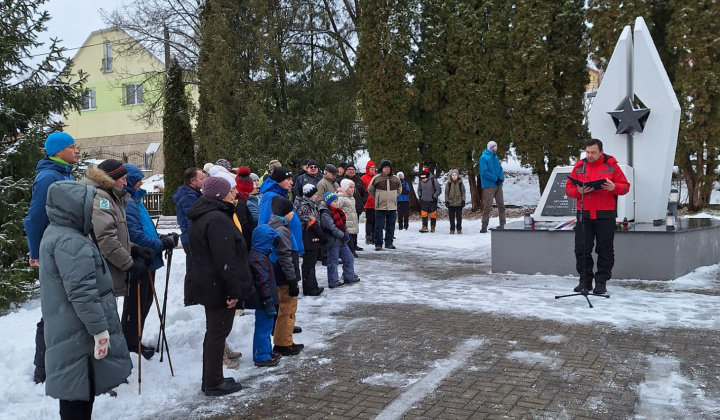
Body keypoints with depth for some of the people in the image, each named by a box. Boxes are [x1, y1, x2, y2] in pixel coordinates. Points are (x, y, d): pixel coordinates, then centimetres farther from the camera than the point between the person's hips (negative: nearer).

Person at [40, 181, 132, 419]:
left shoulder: (56, 233, 13)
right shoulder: (70, 242, -21)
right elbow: (82, 293, -25)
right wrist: (99, 329, -21)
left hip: (70, 330, 10)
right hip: (79, 332, -10)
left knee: (77, 389, 19)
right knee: (79, 391, 0)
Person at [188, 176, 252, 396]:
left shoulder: (201, 217, 14)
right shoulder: (218, 219, -20)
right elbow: (225, 259, -26)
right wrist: (234, 289, -23)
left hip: (208, 284, 10)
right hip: (219, 286, -10)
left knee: (214, 330, 17)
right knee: (219, 332, -1)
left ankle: (210, 379, 27)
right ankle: (214, 383, 9)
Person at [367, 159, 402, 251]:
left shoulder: (396, 179, 5)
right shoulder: (376, 178, -4)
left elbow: (399, 190, 23)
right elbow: (370, 190, 8)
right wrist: (377, 198, 8)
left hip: (392, 206, 3)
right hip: (380, 207, -3)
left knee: (391, 226, 9)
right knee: (379, 226, -2)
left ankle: (389, 243, 20)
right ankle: (378, 244, 5)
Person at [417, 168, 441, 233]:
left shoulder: (433, 180, -13)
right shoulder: (421, 182, 0)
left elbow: (439, 190, -8)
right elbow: (419, 190, 19)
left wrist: (434, 197, -12)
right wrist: (420, 196, 6)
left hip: (432, 201, -3)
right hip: (424, 201, 3)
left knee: (433, 215, 5)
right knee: (424, 215, 2)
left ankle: (432, 227, 16)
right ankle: (424, 227, 10)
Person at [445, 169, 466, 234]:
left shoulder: (460, 183, 1)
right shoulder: (448, 183, 0)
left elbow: (463, 192, 5)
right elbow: (446, 192, 4)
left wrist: (463, 201, -1)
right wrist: (446, 201, -1)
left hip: (459, 203, 0)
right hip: (451, 202, 0)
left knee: (459, 216, 3)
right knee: (451, 217, 6)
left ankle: (459, 229, 12)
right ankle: (452, 229, 14)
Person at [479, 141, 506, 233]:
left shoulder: (495, 157, 14)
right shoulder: (483, 158, -8)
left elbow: (500, 169, 15)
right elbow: (484, 172, -15)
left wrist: (501, 178, -4)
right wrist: (495, 179, -15)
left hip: (498, 185, 7)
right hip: (489, 186, -7)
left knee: (501, 205, 7)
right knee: (487, 207, -6)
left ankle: (502, 225, 13)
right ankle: (484, 227, -2)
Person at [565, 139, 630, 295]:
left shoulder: (611, 166, 3)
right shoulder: (579, 167, 8)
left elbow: (625, 186, 4)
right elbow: (568, 188, 8)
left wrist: (614, 187, -17)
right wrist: (579, 191, -12)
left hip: (605, 216, -2)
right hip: (584, 214, 2)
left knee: (605, 250, 3)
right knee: (582, 249, 2)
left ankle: (601, 282, 11)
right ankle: (585, 281, 14)